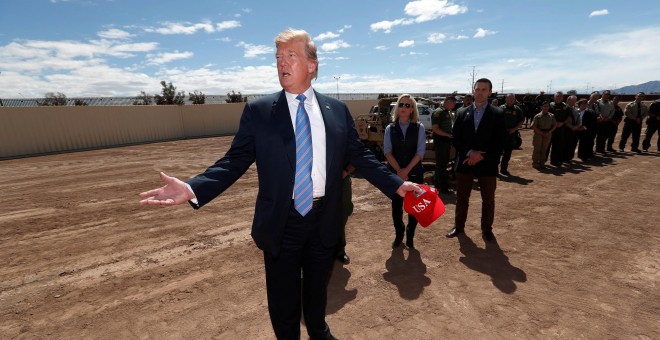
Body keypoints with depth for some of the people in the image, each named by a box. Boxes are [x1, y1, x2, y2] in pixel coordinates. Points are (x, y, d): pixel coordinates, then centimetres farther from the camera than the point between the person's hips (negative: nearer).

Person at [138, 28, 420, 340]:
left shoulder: (337, 110, 1)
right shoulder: (258, 111, -4)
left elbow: (359, 156, 3)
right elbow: (235, 161, -7)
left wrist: (396, 184, -4)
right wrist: (193, 188, -22)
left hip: (324, 219, 2)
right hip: (281, 221, -2)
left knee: (317, 286, 26)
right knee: (283, 294, 17)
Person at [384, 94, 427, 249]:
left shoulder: (419, 128, 0)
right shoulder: (390, 128, 3)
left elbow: (420, 151, -7)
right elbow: (387, 151, -4)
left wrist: (407, 170, -15)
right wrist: (399, 170, -15)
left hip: (414, 172, 0)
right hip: (394, 173, 1)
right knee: (396, 205, 8)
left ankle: (410, 235, 26)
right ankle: (398, 234, 27)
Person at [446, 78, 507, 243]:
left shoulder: (497, 114, -1)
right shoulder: (462, 113, 5)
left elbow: (500, 141, -5)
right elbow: (456, 138, 1)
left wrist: (481, 156, -14)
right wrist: (470, 153, -13)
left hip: (487, 164, -1)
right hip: (465, 163, 2)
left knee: (488, 200, 9)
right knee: (461, 198, 11)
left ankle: (487, 230, 25)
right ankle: (459, 226, 27)